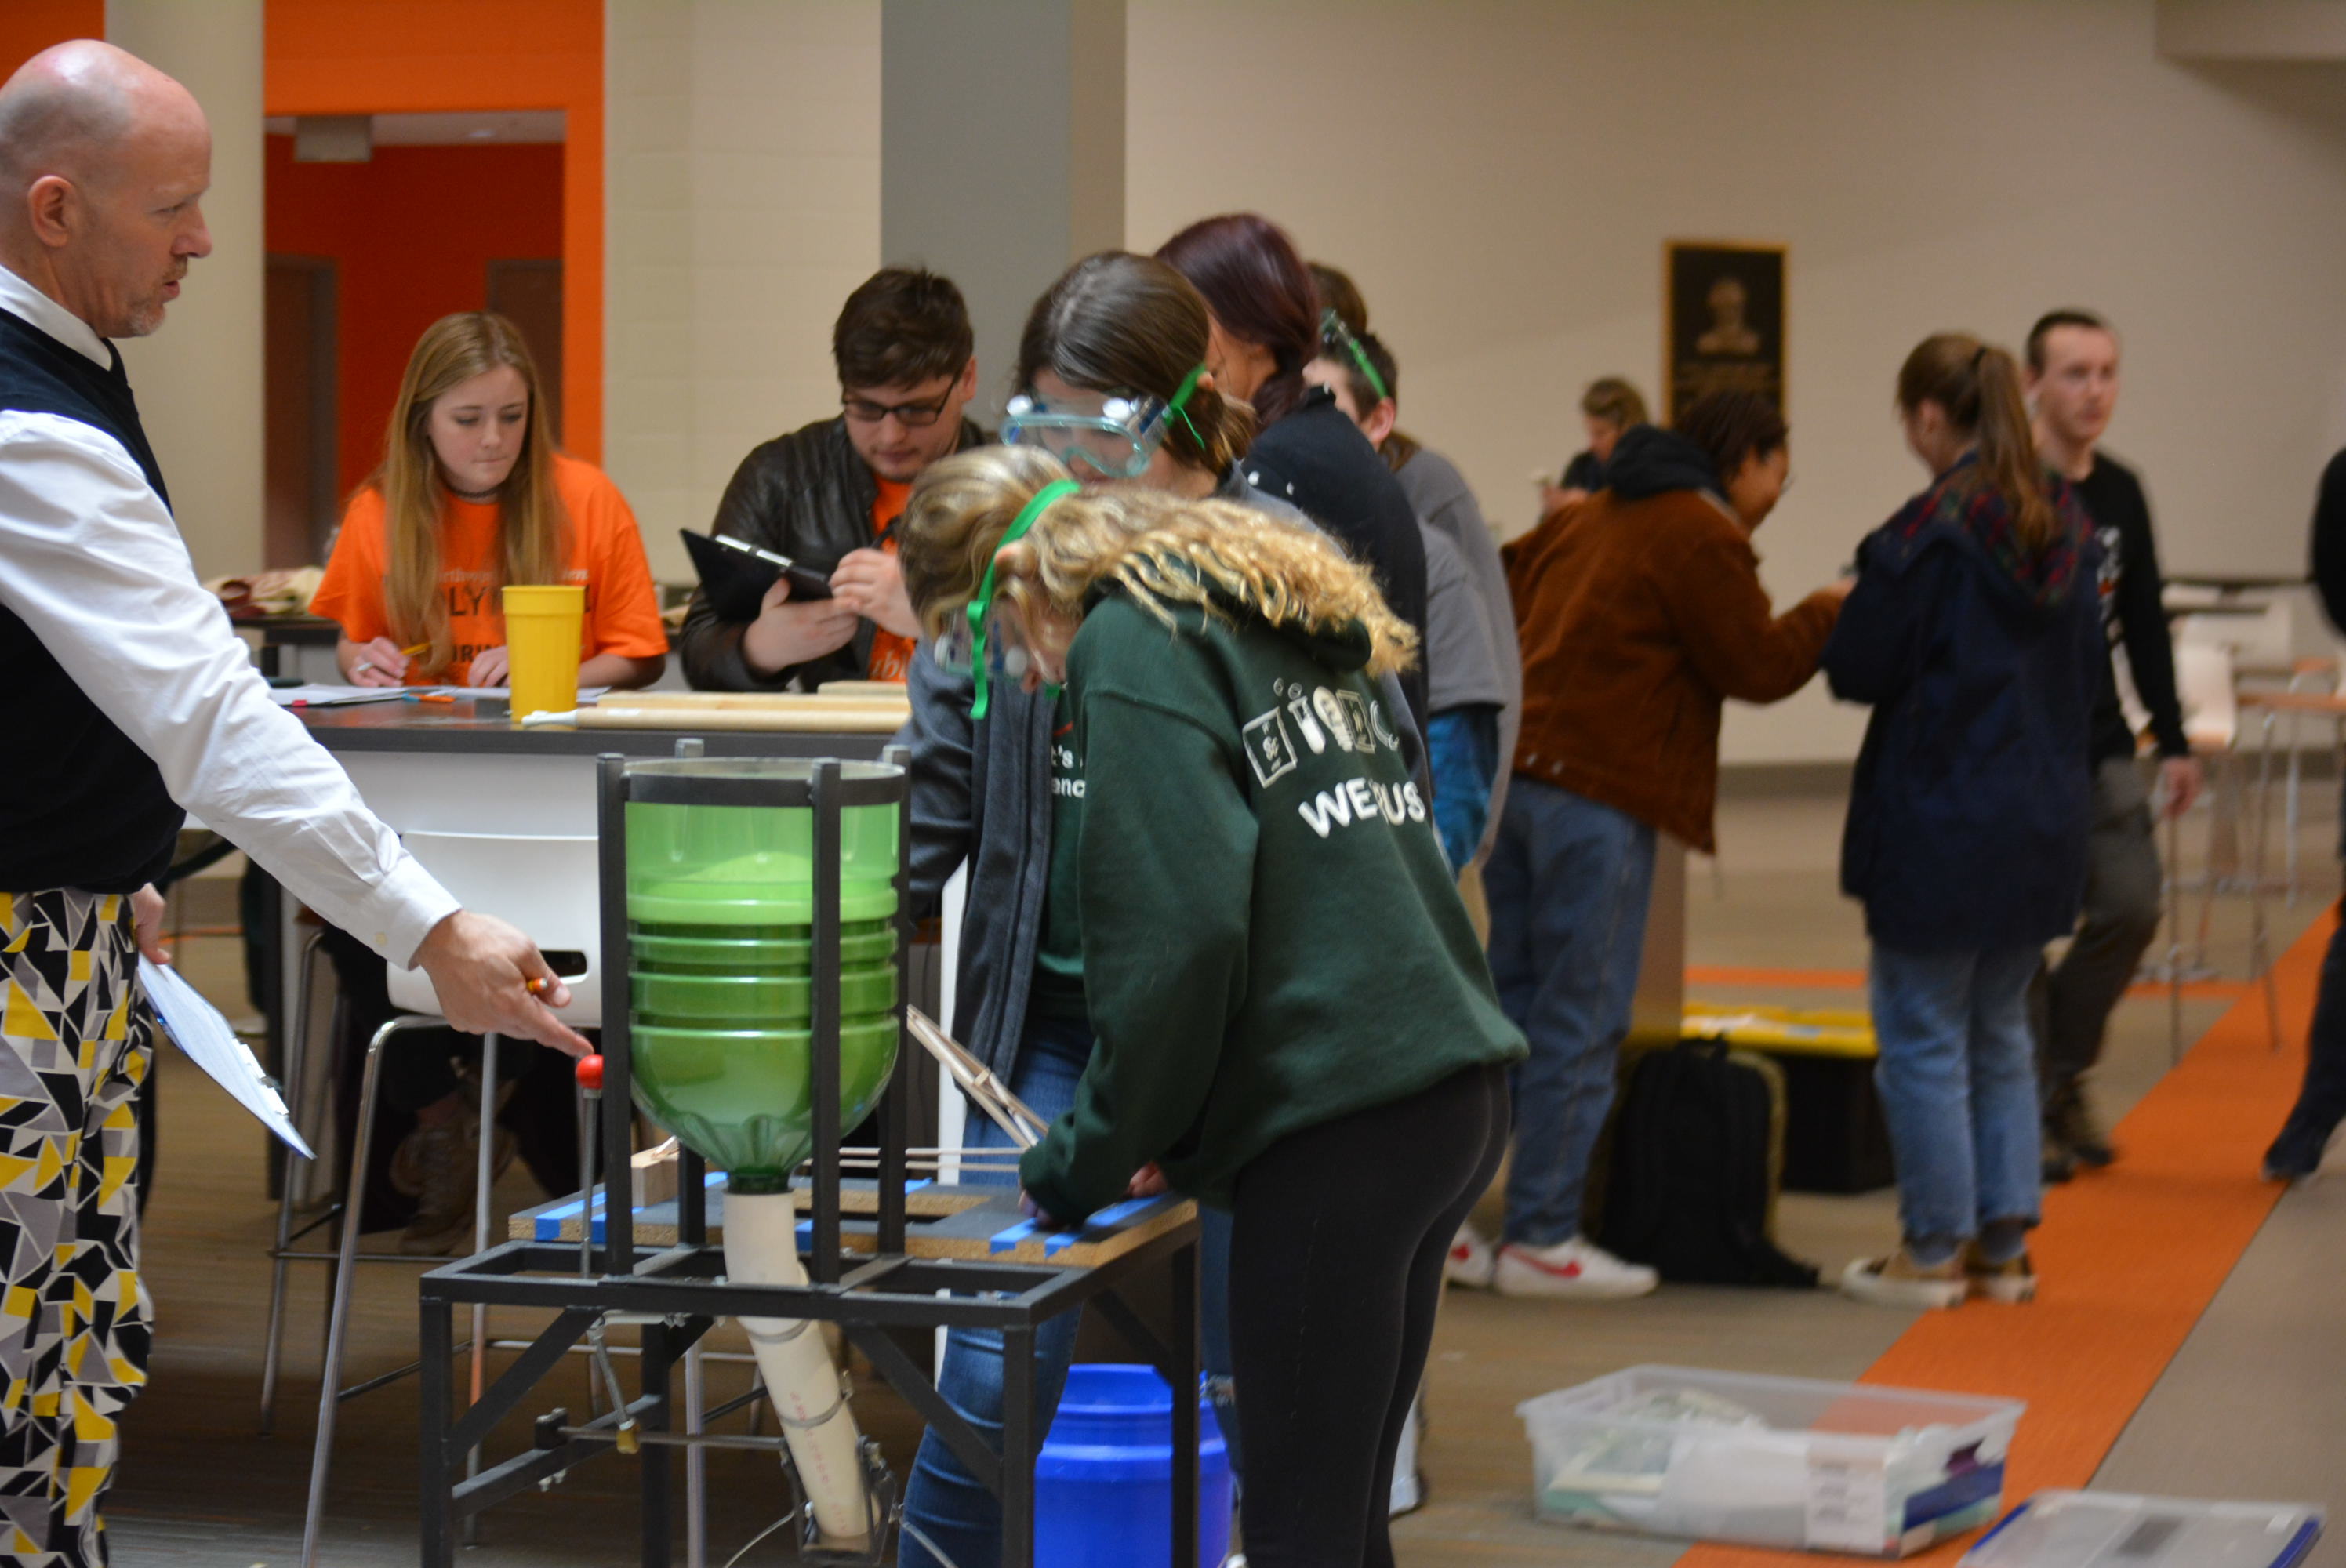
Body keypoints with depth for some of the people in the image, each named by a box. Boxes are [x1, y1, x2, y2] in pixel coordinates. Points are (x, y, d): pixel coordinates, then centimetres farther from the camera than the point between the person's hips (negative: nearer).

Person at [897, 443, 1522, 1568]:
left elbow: (1177, 938, -15)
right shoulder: (1255, 619, 21)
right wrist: (1171, 1138, 17)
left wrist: (1081, 1165, -4)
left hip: (1341, 1118, -9)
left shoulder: (1132, 641, -7)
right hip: (1451, 1088, 9)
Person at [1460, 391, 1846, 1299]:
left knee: (1512, 1008, 13)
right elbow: (1759, 665, -5)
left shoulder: (1589, 517, 20)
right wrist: (1827, 612, 11)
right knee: (1581, 1024, -3)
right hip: (1598, 791, -9)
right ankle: (1541, 1239, 0)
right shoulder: (1700, 538, -7)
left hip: (1516, 772, 9)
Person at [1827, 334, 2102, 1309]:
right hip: (2045, 817, 7)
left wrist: (1848, 609, 4)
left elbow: (1858, 671, -15)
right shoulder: (2067, 527, 5)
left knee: (1924, 1042, 3)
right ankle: (2004, 1244, 19)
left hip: (1940, 823, -7)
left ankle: (1934, 1254, 8)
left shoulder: (1925, 535, -18)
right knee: (2002, 1035, 17)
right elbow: (2090, 667, 12)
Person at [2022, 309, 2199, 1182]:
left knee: (2131, 907, -1)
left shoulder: (2121, 494, 10)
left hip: (2101, 747, 6)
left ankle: (2064, 1075, 19)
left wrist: (2173, 741, 15)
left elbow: (2144, 627, 17)